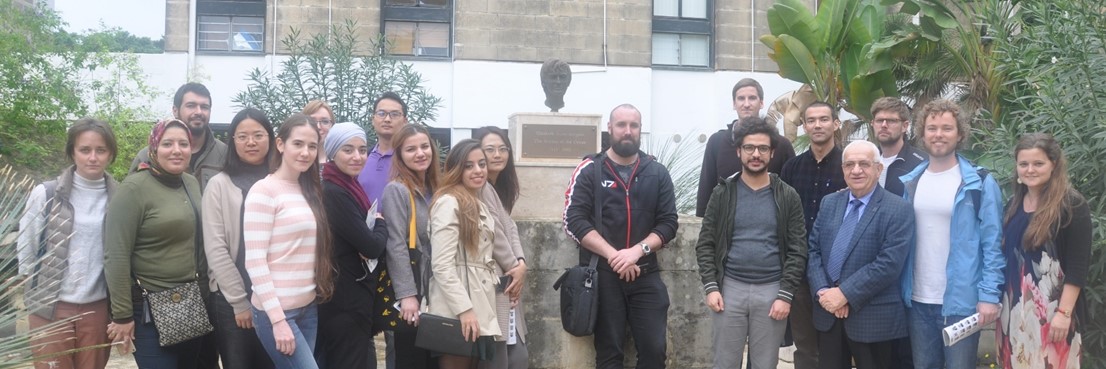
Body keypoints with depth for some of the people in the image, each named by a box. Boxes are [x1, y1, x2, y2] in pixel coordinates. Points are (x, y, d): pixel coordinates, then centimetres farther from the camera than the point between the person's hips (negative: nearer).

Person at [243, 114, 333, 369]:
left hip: (308, 308, 7)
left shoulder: (309, 191, 11)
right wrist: (278, 319, -18)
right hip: (276, 311, -7)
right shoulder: (264, 190, -10)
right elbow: (254, 261, -15)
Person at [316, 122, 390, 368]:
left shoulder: (349, 187, 11)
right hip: (345, 303, -10)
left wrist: (375, 226, -10)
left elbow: (362, 240, 13)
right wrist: (381, 223, -1)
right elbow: (372, 246, -22)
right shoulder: (334, 193, -19)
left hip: (353, 299, 10)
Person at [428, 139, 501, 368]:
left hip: (480, 307, 9)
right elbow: (442, 265, -19)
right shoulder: (448, 202, -12)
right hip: (457, 313, -9)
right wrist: (464, 309, -23)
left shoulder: (478, 206, 18)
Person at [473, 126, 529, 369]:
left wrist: (521, 264, -6)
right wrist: (514, 268, -2)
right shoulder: (480, 188, -12)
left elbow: (511, 230, 11)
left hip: (506, 285, 10)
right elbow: (496, 237, -14)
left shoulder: (500, 189, 19)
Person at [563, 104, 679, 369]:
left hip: (646, 275, 2)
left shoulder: (657, 173, 7)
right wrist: (612, 255, -17)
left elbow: (668, 223, 1)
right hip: (601, 274, -1)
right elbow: (574, 221, -8)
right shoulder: (589, 170, 1)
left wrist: (637, 250, -16)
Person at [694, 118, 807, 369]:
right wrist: (710, 287, -7)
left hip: (771, 291, 0)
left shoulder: (787, 196, 2)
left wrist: (786, 294, -8)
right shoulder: (723, 193, 3)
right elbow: (705, 244, 3)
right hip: (730, 288, 0)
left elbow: (798, 250, -1)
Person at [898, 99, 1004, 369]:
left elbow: (993, 244, -7)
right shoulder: (909, 182, 7)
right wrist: (900, 290, 6)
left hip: (961, 301, -4)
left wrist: (989, 295, -14)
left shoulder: (979, 183, -5)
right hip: (917, 300, 4)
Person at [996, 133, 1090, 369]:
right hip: (1015, 306, 6)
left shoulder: (1072, 205, -8)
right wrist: (998, 300, 10)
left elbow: (1078, 266, -12)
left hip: (1052, 307, -6)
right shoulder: (1014, 203, 10)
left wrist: (1064, 312, -16)